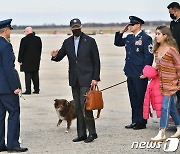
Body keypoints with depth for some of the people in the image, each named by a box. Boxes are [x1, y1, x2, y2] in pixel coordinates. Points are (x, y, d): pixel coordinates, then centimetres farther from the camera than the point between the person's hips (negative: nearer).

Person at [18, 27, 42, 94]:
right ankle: (36, 89, 15)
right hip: (36, 61, 6)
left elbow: (21, 51, -11)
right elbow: (40, 49, 12)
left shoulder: (24, 39, -12)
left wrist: (20, 60, -4)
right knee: (35, 75, 12)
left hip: (27, 61, -6)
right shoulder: (38, 39, 6)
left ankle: (28, 90, -3)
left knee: (28, 76, -3)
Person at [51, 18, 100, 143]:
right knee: (78, 107, 7)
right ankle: (81, 134, 13)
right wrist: (55, 56, -13)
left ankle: (92, 132, -3)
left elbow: (96, 61, -2)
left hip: (86, 79, -5)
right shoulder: (67, 42, 9)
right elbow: (59, 57, 12)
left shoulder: (90, 41, -3)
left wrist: (95, 78, -10)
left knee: (85, 104, -13)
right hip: (74, 80, 5)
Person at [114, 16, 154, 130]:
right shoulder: (129, 38, 13)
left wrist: (144, 73, -16)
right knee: (133, 99, 12)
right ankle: (135, 121, 19)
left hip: (140, 75, -8)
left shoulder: (145, 38, -9)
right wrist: (121, 32, 11)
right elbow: (117, 43, 27)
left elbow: (149, 56, -13)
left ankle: (142, 122, 7)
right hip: (130, 73, 8)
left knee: (141, 99, 0)